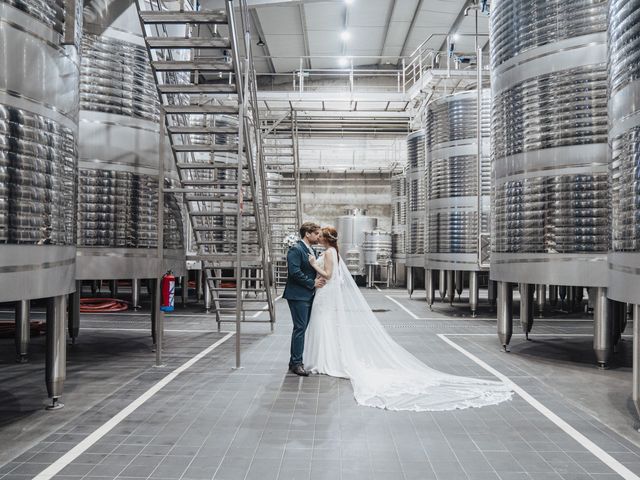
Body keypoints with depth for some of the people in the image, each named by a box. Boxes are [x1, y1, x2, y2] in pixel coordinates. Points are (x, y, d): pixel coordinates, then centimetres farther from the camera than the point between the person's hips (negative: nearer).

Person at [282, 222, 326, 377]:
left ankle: (294, 362, 19)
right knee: (300, 328, -8)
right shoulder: (296, 250, -12)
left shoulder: (312, 251, 17)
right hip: (298, 295, -9)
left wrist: (318, 280, 4)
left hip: (308, 296, 9)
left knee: (301, 328, 12)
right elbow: (294, 272, -21)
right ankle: (296, 363, -2)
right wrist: (312, 283, -16)